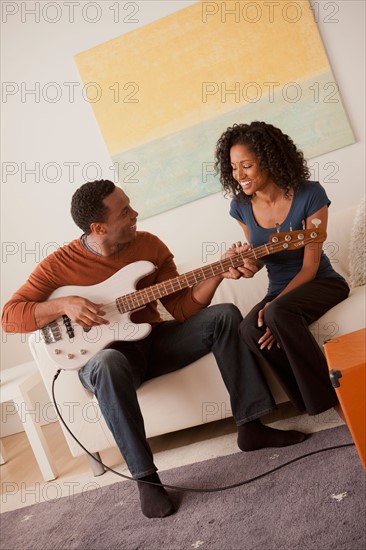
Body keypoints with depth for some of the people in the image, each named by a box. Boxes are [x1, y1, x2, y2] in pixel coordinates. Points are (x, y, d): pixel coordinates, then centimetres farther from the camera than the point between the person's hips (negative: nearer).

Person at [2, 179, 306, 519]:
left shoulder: (149, 244, -1)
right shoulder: (60, 264, -11)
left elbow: (181, 308, -4)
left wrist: (220, 272, -18)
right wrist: (63, 304, -26)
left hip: (154, 340, 4)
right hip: (104, 351, -4)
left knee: (224, 315, -14)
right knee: (109, 366, -41)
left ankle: (251, 427, -10)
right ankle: (145, 477, -27)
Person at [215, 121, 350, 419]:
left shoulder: (309, 194, -15)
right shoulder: (241, 205, -1)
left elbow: (310, 265, -16)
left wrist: (273, 307, -27)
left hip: (321, 283, -4)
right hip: (280, 293, 4)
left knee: (279, 313, -37)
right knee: (251, 330, -30)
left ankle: (338, 400, -23)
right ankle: (319, 398, -17)